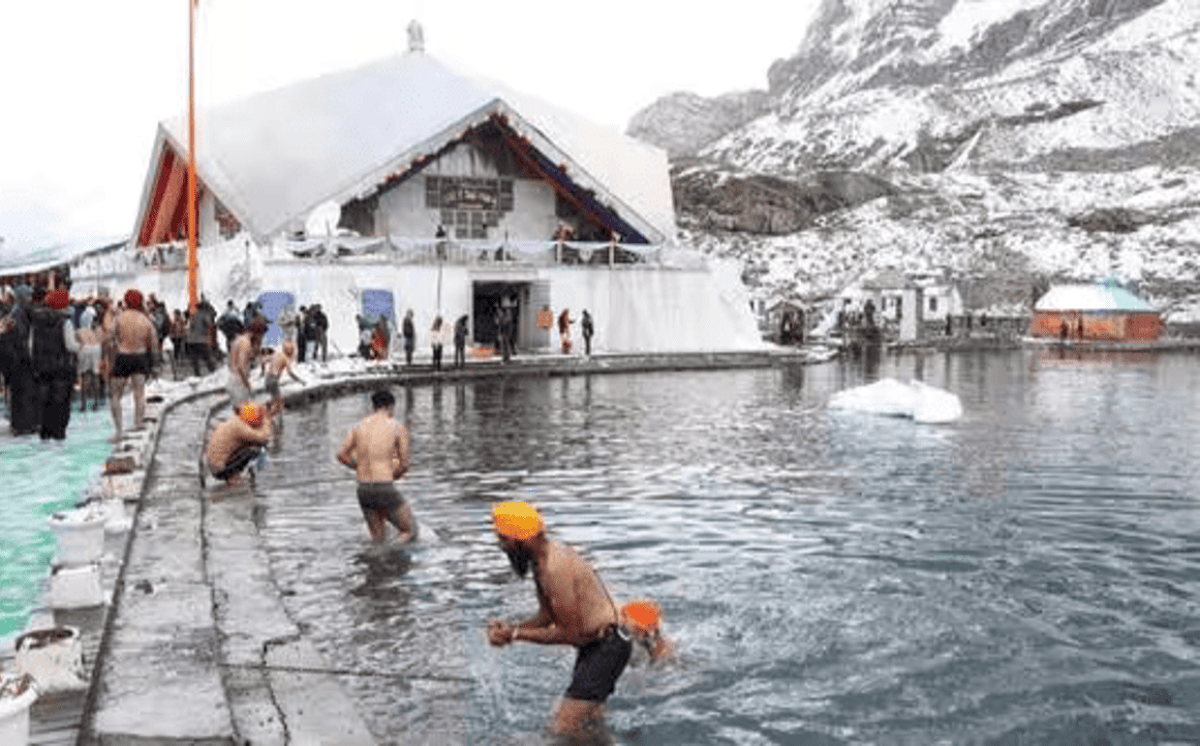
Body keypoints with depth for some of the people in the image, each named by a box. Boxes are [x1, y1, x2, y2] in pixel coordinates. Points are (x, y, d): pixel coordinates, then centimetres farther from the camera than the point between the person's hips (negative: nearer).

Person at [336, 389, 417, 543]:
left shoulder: (360, 425, 11)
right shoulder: (399, 429, -3)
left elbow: (341, 456, 13)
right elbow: (404, 466, 1)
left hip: (363, 490, 6)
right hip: (385, 490, -5)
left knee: (379, 539, 22)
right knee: (410, 532, 9)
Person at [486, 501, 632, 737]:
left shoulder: (555, 570, -27)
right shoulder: (547, 556, 6)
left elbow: (570, 633, -24)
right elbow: (546, 617, 13)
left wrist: (516, 635, -19)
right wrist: (511, 627, -4)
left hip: (608, 646, -10)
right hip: (593, 645, 10)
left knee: (565, 728, -12)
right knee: (592, 720, 22)